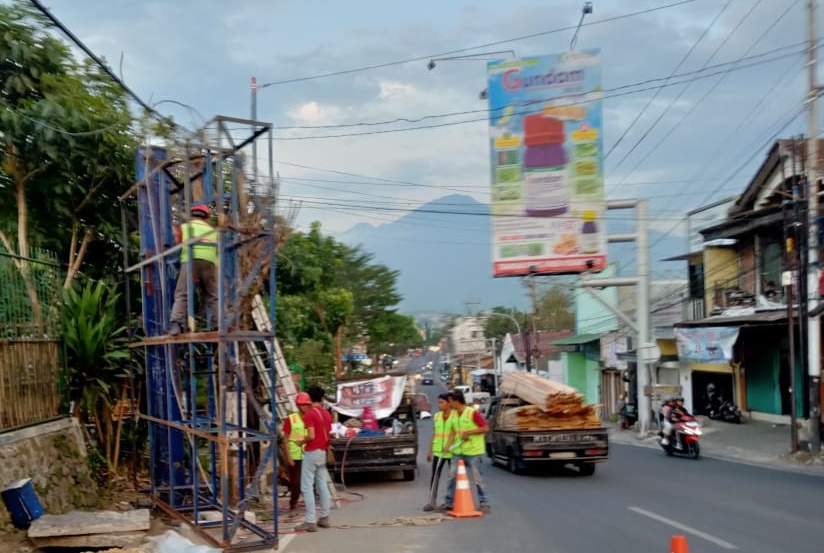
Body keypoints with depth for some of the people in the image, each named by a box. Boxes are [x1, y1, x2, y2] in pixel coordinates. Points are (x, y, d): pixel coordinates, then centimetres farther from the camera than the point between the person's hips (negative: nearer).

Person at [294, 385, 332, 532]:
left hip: (311, 453, -8)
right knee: (322, 486, 13)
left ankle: (311, 521, -10)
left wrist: (301, 442, -3)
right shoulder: (326, 414, 10)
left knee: (307, 487, -6)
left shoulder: (309, 413, -13)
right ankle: (324, 517, 17)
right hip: (322, 452, 8)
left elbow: (311, 436, -20)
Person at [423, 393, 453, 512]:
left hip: (452, 452, -5)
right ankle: (432, 502, 7)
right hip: (438, 451, 5)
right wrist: (430, 451, 13)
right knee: (434, 477, 3)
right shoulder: (437, 416, 9)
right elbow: (434, 434, 14)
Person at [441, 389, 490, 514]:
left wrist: (468, 432, -19)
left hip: (473, 452, -7)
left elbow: (486, 428, -16)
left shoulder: (473, 413, -15)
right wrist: (448, 445, -3)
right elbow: (453, 432, 12)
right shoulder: (453, 414, 7)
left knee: (476, 478, -1)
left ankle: (484, 503, 9)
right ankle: (448, 502, 17)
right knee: (452, 476, 8)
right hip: (458, 452, 7)